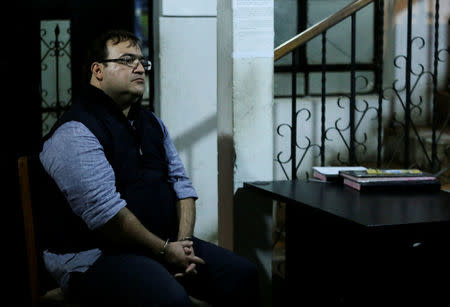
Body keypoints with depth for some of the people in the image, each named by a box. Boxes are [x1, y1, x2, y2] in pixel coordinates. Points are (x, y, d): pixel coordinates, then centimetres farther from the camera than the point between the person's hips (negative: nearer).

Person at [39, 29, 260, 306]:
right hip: (97, 255, -8)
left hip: (166, 244, 8)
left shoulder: (151, 122, 16)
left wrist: (184, 242, -4)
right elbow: (105, 211, -21)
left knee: (243, 274, -7)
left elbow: (180, 182, 12)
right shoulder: (76, 132, -13)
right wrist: (165, 250, -14)